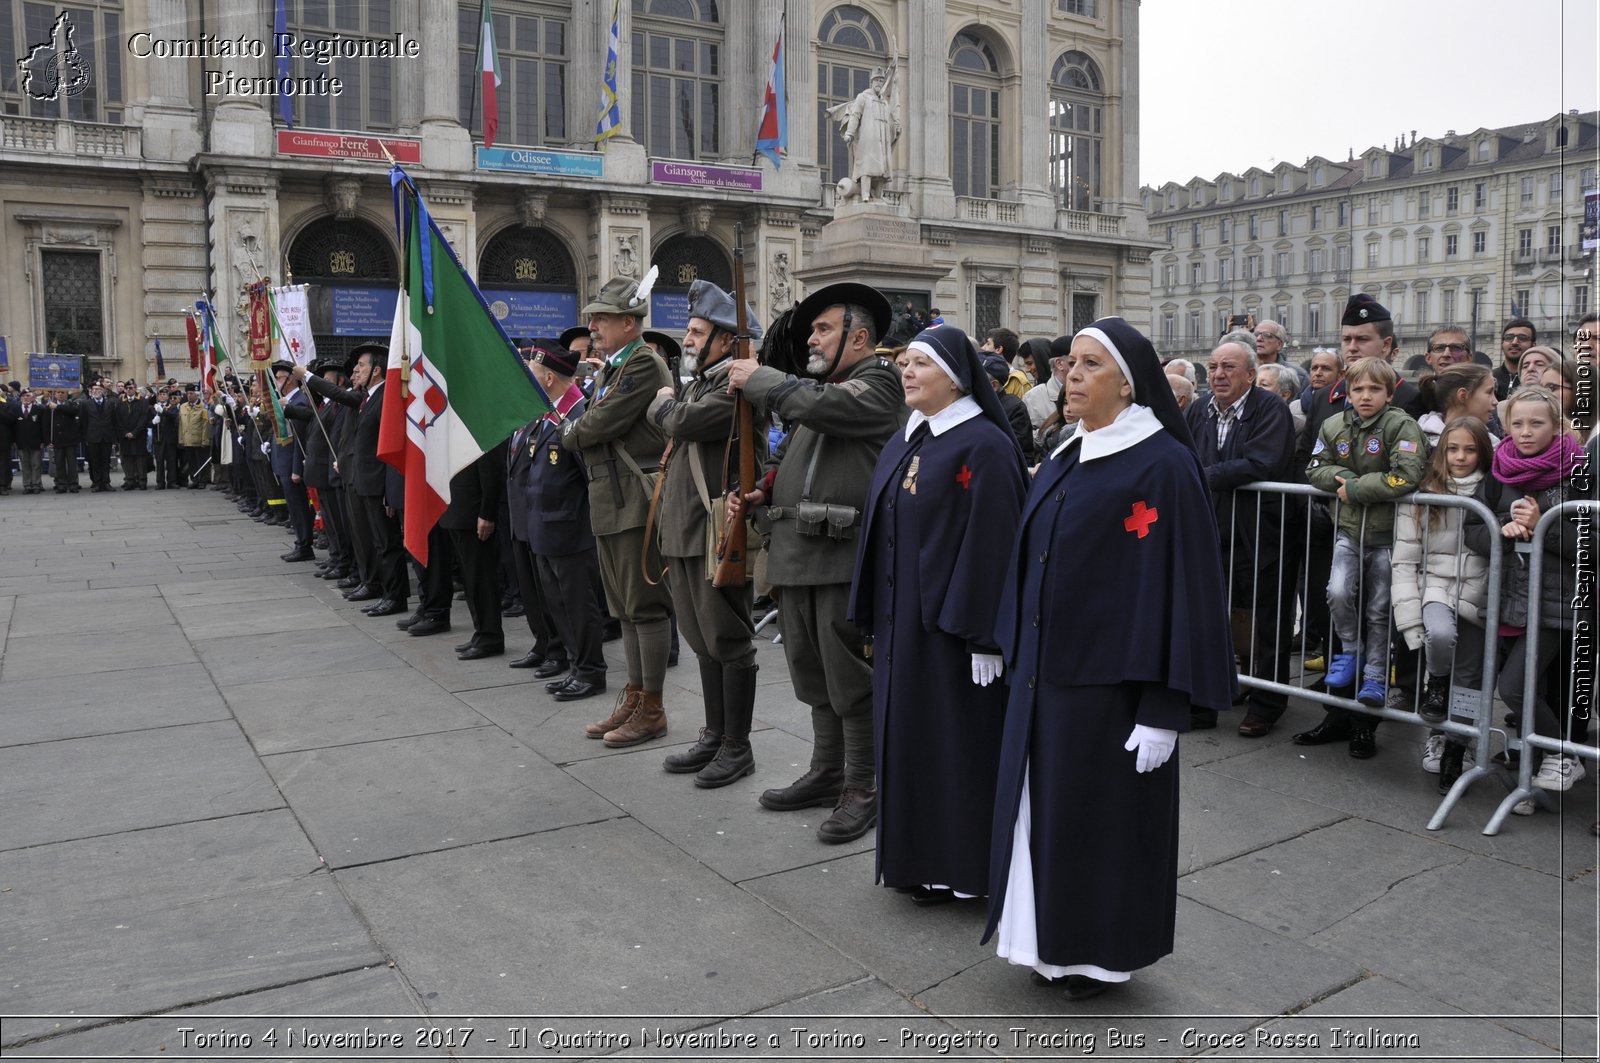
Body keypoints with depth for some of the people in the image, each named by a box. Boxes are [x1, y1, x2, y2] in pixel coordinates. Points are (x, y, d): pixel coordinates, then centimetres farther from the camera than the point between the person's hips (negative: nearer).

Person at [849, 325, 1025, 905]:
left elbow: (992, 545, -18)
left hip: (950, 621, -8)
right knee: (907, 733, 13)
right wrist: (875, 617, 14)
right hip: (900, 620, 8)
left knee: (956, 738, 2)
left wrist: (983, 635, -20)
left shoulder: (984, 445, -13)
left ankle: (961, 867, 17)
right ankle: (918, 856, 27)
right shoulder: (902, 442, 12)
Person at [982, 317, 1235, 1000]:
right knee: (1046, 807, 14)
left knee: (1104, 812, 6)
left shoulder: (1163, 465, -13)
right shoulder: (1064, 460, 10)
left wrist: (1164, 711, -18)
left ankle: (1103, 950, 26)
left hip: (1109, 681, -7)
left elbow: (1181, 586, -16)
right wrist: (1014, 653, 14)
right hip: (1042, 675, 7)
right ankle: (1055, 941, 31)